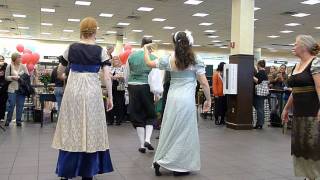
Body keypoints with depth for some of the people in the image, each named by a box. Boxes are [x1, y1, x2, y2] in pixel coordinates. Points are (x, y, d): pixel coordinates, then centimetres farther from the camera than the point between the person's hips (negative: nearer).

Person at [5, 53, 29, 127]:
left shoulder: (23, 66, 5)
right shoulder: (9, 67, 2)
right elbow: (6, 77, 2)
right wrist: (13, 77, -13)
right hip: (12, 89, -2)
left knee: (20, 105, 3)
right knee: (11, 105, -3)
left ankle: (18, 121, 13)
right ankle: (8, 120, 12)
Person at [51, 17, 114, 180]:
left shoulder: (71, 48, 3)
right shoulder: (100, 51, -1)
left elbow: (59, 73, 13)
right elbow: (107, 77, -5)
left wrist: (65, 77, 35)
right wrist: (110, 97, 3)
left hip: (73, 90, 1)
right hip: (92, 91, -1)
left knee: (71, 130, 10)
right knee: (91, 130, 8)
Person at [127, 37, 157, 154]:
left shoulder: (131, 56, 3)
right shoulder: (152, 57, -3)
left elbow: (127, 74, 6)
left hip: (133, 87, 2)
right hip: (146, 87, -2)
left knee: (137, 115, 11)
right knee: (150, 114, 15)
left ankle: (142, 145, 12)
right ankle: (147, 139, -4)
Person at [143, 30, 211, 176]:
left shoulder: (169, 59, 3)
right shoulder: (195, 61, -3)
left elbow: (149, 63, 13)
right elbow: (204, 83, -4)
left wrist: (146, 50, 31)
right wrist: (208, 100, 7)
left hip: (172, 98, 3)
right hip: (187, 100, -3)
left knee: (170, 130, 14)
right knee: (185, 132, 7)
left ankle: (160, 160, 16)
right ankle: (180, 166, 13)